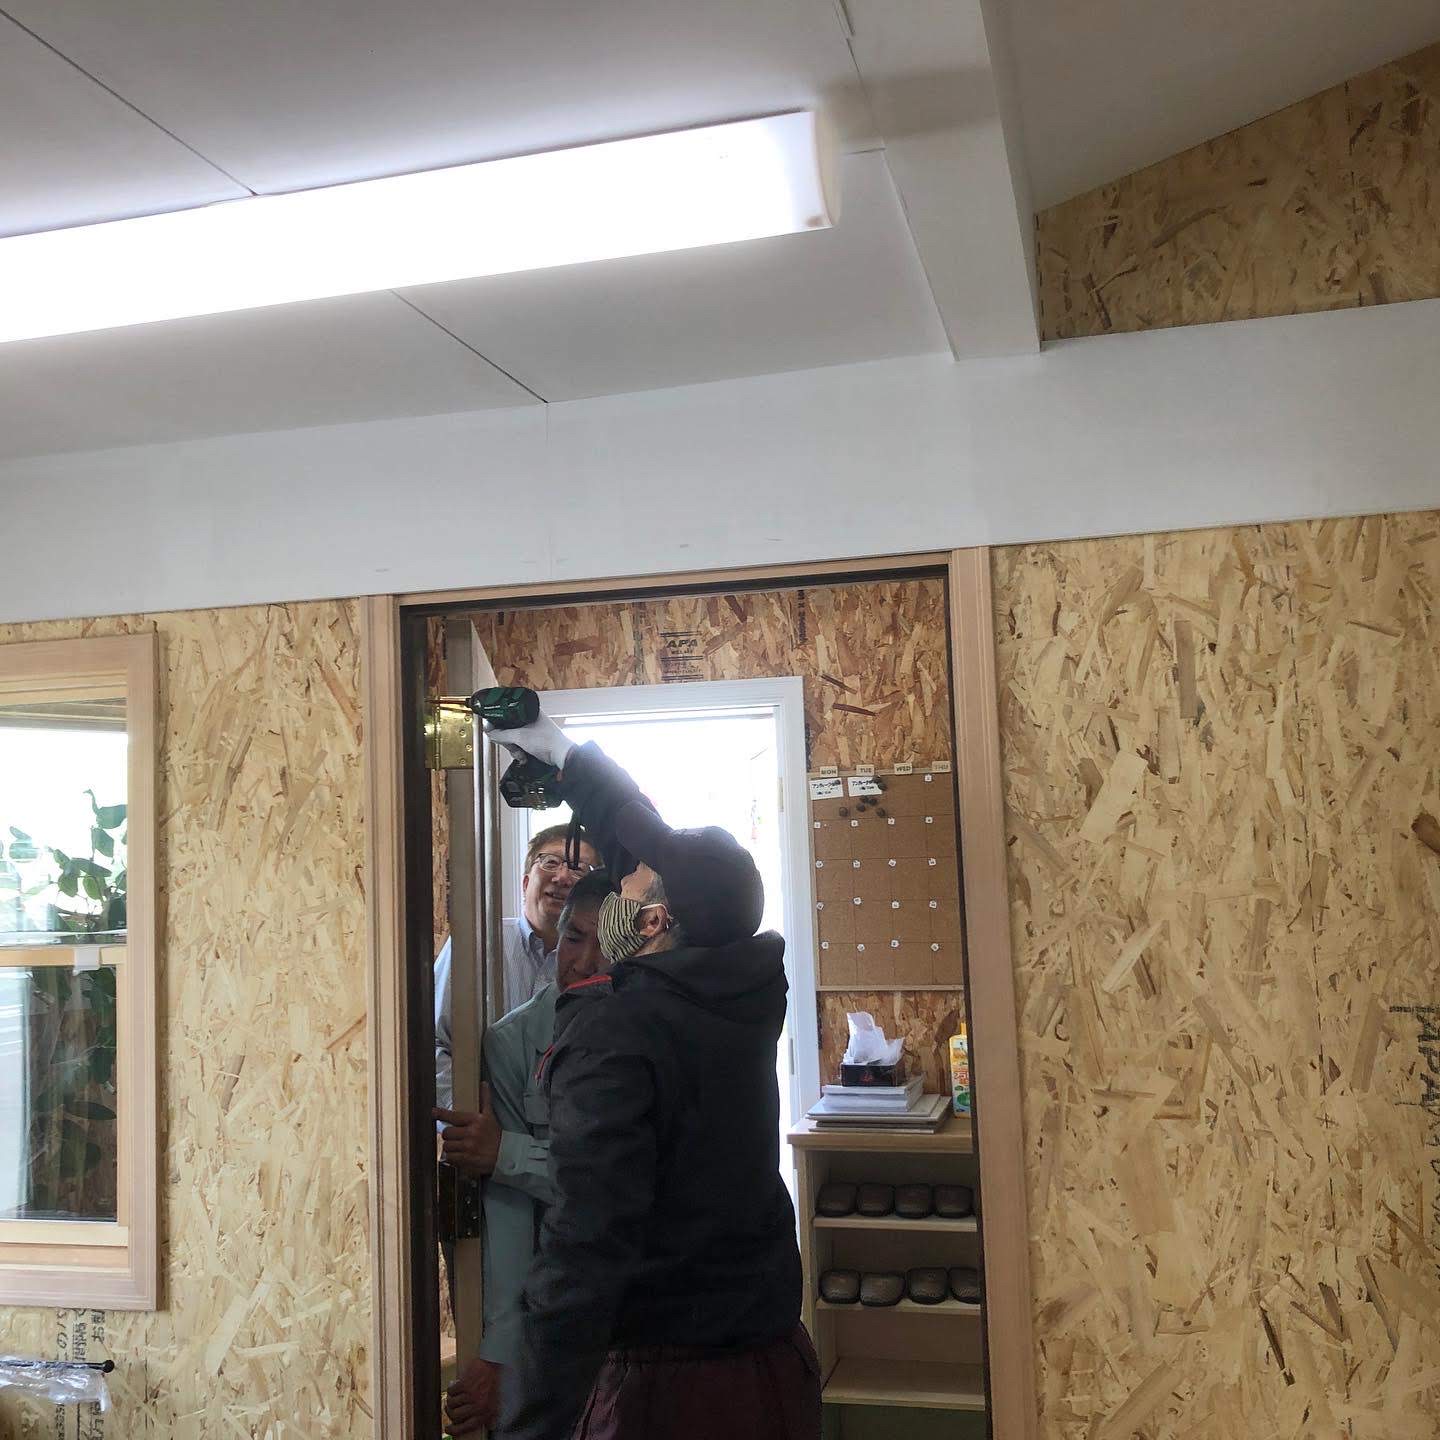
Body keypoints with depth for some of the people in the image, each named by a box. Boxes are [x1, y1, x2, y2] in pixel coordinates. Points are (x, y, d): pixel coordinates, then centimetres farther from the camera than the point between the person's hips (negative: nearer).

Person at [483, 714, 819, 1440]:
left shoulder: (614, 1036, -23)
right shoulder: (750, 993, -3)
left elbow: (583, 1252, -28)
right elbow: (651, 843, 10)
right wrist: (564, 754, 21)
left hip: (666, 1380, -7)